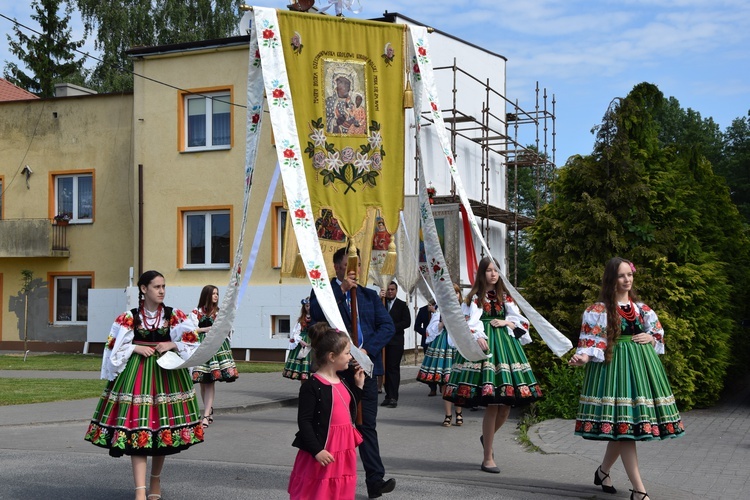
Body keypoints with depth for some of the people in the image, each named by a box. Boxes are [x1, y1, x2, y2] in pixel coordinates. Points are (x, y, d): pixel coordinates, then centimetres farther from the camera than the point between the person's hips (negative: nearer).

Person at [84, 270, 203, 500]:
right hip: (137, 375, -2)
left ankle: (156, 480, 30)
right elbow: (114, 347, 1)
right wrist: (136, 348, -11)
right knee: (137, 430, -9)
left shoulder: (175, 316, 2)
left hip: (168, 374, 2)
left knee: (164, 428, 9)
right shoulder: (129, 318, -1)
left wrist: (172, 345, -12)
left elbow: (192, 342, 3)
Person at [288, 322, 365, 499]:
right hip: (323, 452, -8)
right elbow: (304, 421, -16)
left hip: (344, 450, 8)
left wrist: (358, 386, 12)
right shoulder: (312, 386, -15)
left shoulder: (342, 381, 10)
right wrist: (317, 450, -21)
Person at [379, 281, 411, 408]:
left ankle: (393, 397, -7)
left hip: (395, 341, -3)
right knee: (385, 368, 3)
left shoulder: (402, 305, 7)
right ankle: (388, 395, 10)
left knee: (393, 368, -7)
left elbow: (407, 322, -2)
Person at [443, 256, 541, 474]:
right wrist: (478, 337, -26)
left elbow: (521, 321, 16)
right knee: (492, 404, -10)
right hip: (484, 348, -5)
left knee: (507, 403, 3)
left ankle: (487, 437, 34)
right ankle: (488, 458, 1)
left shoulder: (505, 297, 16)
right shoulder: (474, 297, 3)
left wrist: (506, 322, -2)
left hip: (504, 346, 5)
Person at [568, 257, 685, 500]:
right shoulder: (599, 310, -4)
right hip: (615, 365, -6)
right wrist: (584, 356, -29)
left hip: (641, 364, 6)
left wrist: (650, 338, -2)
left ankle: (603, 471, 31)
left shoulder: (642, 308, 13)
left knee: (620, 426, 9)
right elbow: (591, 339, -10)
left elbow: (659, 332, 20)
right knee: (624, 424, -9)